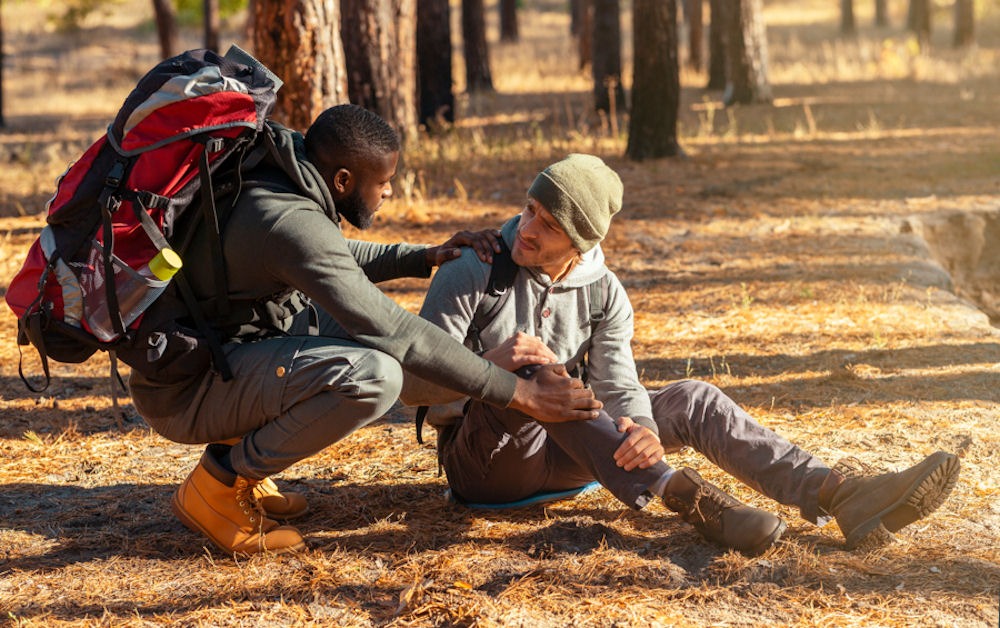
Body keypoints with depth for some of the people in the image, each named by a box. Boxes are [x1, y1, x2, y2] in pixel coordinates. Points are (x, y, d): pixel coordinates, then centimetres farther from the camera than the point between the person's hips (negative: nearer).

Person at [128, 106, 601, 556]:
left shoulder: (278, 185, 2)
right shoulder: (291, 223, -27)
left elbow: (336, 258, 24)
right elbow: (394, 333, -26)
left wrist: (426, 257, 10)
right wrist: (520, 394, -23)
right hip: (184, 392, -10)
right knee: (374, 375, -29)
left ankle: (241, 453, 13)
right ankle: (219, 483, -9)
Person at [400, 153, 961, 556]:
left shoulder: (604, 293, 1)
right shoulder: (470, 276, -11)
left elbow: (619, 386, -10)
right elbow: (414, 385, -16)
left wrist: (642, 428, -35)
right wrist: (492, 364, -34)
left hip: (559, 455, 4)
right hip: (485, 462, -4)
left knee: (694, 400, -12)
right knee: (535, 374, -35)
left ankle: (840, 495, -27)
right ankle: (683, 497, -42)